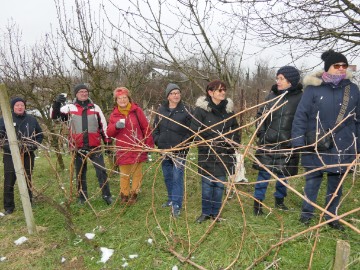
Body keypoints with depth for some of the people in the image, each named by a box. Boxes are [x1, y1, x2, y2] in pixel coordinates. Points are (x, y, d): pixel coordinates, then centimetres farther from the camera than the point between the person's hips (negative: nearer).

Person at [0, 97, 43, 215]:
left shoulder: (31, 119, 4)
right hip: (10, 156, -2)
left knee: (27, 181, 12)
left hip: (28, 156, 2)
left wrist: (35, 144, -1)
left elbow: (40, 134, 14)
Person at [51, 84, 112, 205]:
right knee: (80, 173, 12)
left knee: (101, 171, 0)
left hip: (95, 146, 0)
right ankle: (82, 197, 25)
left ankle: (106, 195, 11)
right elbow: (54, 115, -4)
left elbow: (103, 126, 10)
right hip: (78, 147, 0)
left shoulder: (95, 107, 7)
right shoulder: (70, 108, 2)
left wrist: (108, 142, 9)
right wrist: (57, 103, -23)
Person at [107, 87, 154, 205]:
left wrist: (149, 144, -3)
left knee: (137, 173, 9)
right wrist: (116, 126, -16)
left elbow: (146, 128, 0)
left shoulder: (136, 110, -2)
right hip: (123, 150, 2)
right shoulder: (114, 114, 6)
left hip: (137, 149, -1)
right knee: (124, 175, 9)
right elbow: (109, 133, 5)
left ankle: (134, 194, 22)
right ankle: (124, 195, 23)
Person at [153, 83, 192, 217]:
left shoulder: (186, 110, -4)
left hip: (180, 152, -4)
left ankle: (177, 205, 0)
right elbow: (155, 129, 11)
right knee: (167, 177, 15)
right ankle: (171, 199, 33)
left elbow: (190, 131, -6)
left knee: (177, 177, -7)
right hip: (164, 151, 5)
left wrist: (182, 146, -13)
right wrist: (158, 142, -2)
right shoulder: (161, 110, 6)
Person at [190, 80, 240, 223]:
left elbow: (235, 128, 15)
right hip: (207, 153, -3)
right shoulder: (201, 109, -8)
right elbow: (194, 129, -7)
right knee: (207, 183, 5)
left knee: (220, 184, 9)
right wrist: (203, 143, -14)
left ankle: (215, 212, 24)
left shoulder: (228, 108, 6)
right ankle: (205, 212, 22)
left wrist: (234, 141, 4)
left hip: (224, 153, 3)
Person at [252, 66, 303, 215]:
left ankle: (279, 200, 33)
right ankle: (258, 202, 12)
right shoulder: (272, 95, 3)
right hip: (268, 143, 1)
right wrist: (261, 133, 2)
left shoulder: (300, 97, -5)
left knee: (284, 174, 13)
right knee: (264, 172, 1)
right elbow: (260, 115, 11)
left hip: (288, 145, -1)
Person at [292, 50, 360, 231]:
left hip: (342, 147, 3)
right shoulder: (313, 88, -5)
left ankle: (331, 216, 32)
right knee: (312, 180, 7)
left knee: (336, 183, 14)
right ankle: (307, 213, 27)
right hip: (316, 146, -3)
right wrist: (298, 141, -10)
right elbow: (301, 115, -6)